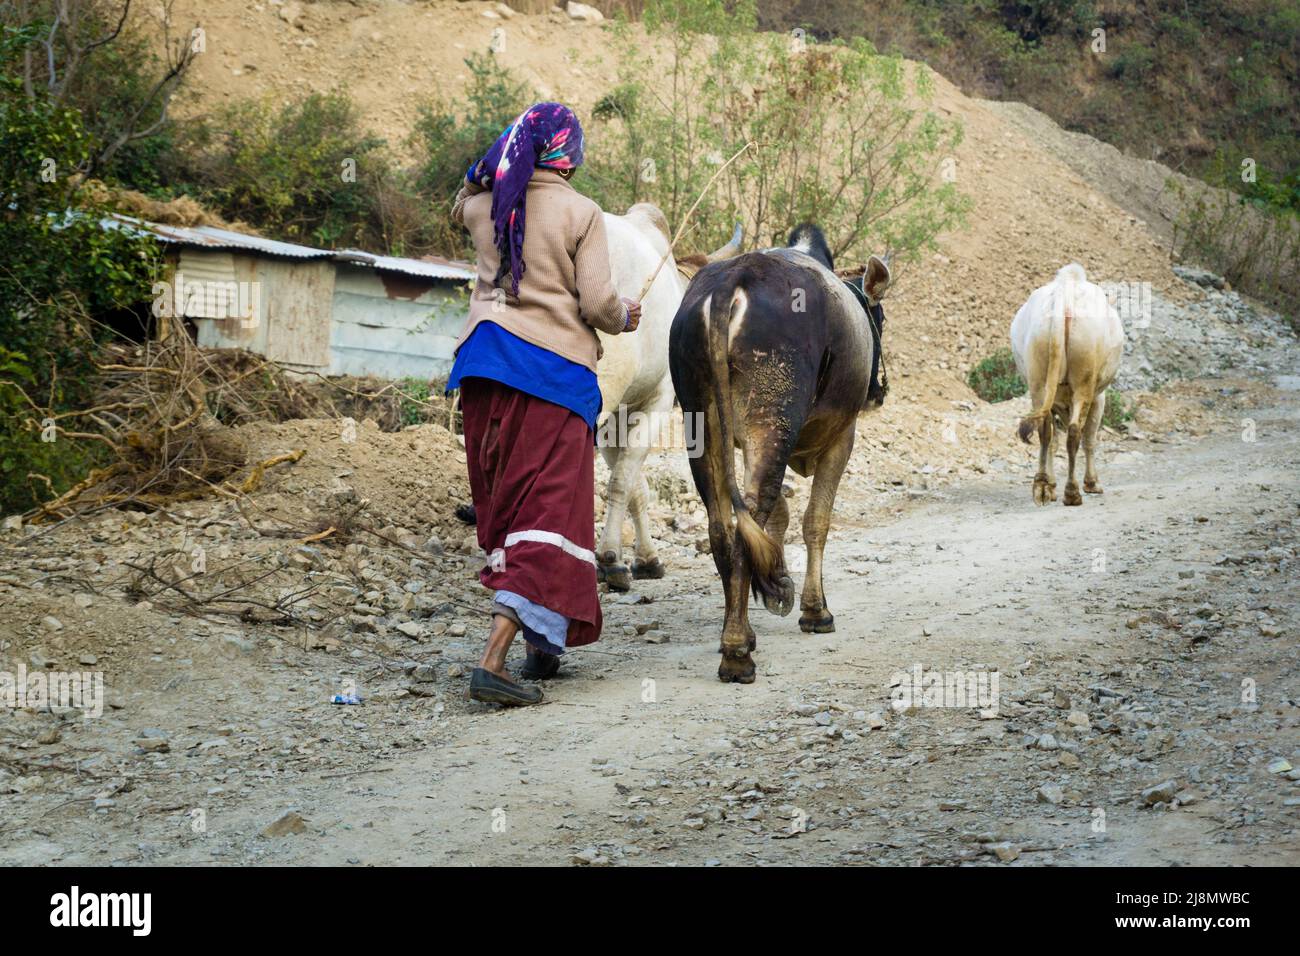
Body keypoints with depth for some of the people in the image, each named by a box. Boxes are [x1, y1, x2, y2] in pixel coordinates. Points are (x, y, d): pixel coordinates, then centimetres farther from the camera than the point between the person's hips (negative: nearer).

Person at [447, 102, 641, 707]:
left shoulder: (486, 205, 8)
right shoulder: (581, 214, -7)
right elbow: (598, 303, -10)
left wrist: (497, 164, 22)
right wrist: (624, 318, 11)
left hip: (485, 361, 6)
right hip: (554, 366, -5)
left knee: (500, 505, 15)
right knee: (549, 511, -4)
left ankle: (540, 647, 26)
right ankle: (493, 661, -17)